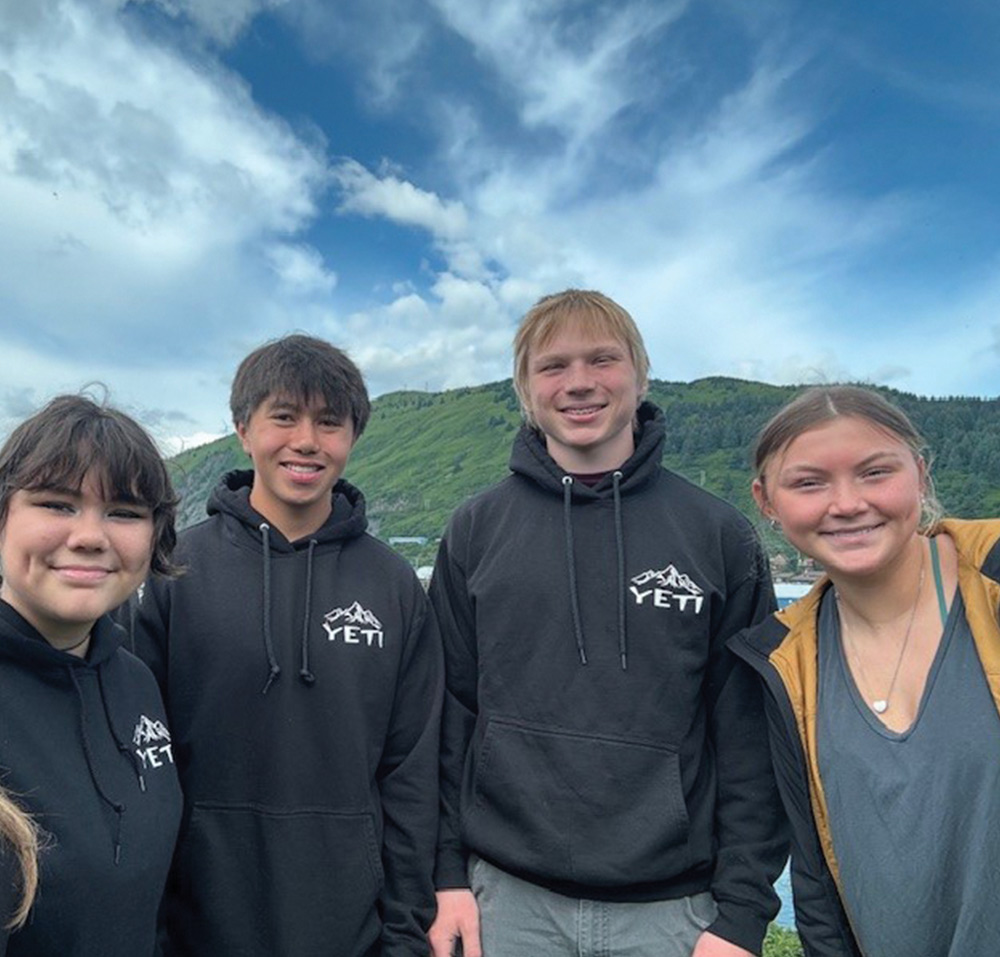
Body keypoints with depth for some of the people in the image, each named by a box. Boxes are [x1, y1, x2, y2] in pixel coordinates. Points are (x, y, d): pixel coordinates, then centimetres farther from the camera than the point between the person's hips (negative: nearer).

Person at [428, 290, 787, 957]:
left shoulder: (720, 536, -4)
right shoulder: (475, 532, -1)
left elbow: (749, 735, -3)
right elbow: (448, 713, 1)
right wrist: (447, 875, 0)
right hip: (507, 898, 1)